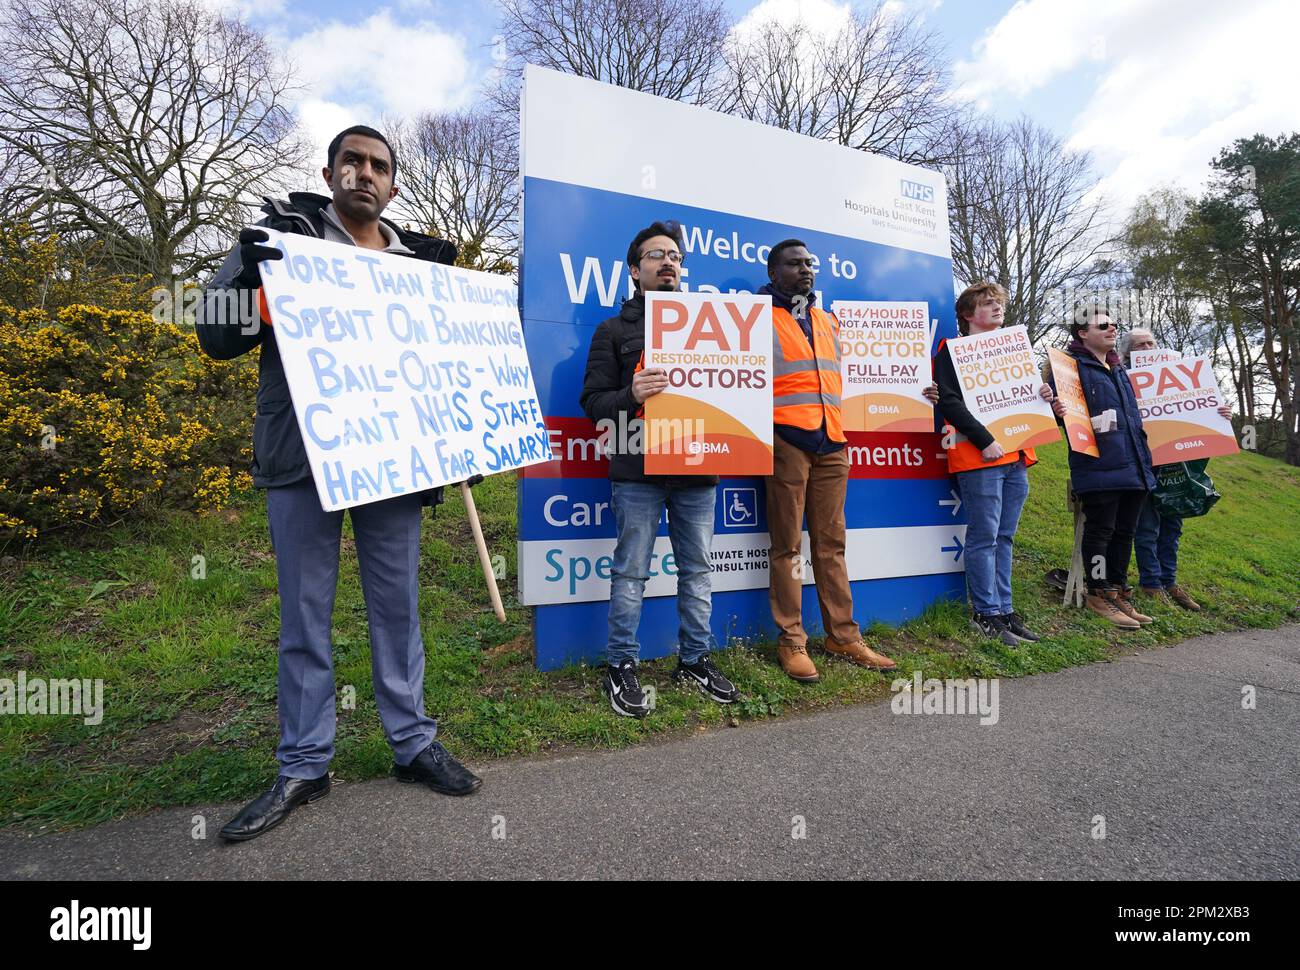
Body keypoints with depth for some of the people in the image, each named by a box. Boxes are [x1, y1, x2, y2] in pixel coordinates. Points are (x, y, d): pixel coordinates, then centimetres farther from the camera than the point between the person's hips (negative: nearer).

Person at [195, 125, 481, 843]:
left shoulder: (419, 260, 13)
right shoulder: (282, 233, 5)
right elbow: (216, 337, 1)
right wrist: (253, 277, -17)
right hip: (301, 459, -2)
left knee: (397, 606, 10)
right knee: (304, 614, 7)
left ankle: (413, 743, 25)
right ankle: (303, 765, 22)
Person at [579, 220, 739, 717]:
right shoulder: (614, 330, 7)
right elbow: (593, 402, 0)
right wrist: (631, 394, -20)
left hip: (698, 470, 4)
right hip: (638, 471, -4)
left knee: (698, 569, 10)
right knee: (631, 572, 1)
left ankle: (695, 659, 24)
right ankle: (621, 666, 14)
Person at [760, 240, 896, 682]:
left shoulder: (829, 320, 23)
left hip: (831, 440, 6)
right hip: (786, 439, -5)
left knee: (831, 542, 9)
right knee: (788, 544, -2)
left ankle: (843, 635, 17)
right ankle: (791, 641, 6)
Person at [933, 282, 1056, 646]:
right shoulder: (953, 350, -2)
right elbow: (949, 400, -14)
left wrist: (1041, 396, 5)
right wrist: (984, 441, -19)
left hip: (1016, 457, 8)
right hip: (979, 457, -7)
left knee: (1004, 537, 10)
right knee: (984, 537, -5)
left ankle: (1004, 609, 18)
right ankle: (986, 613, 4)